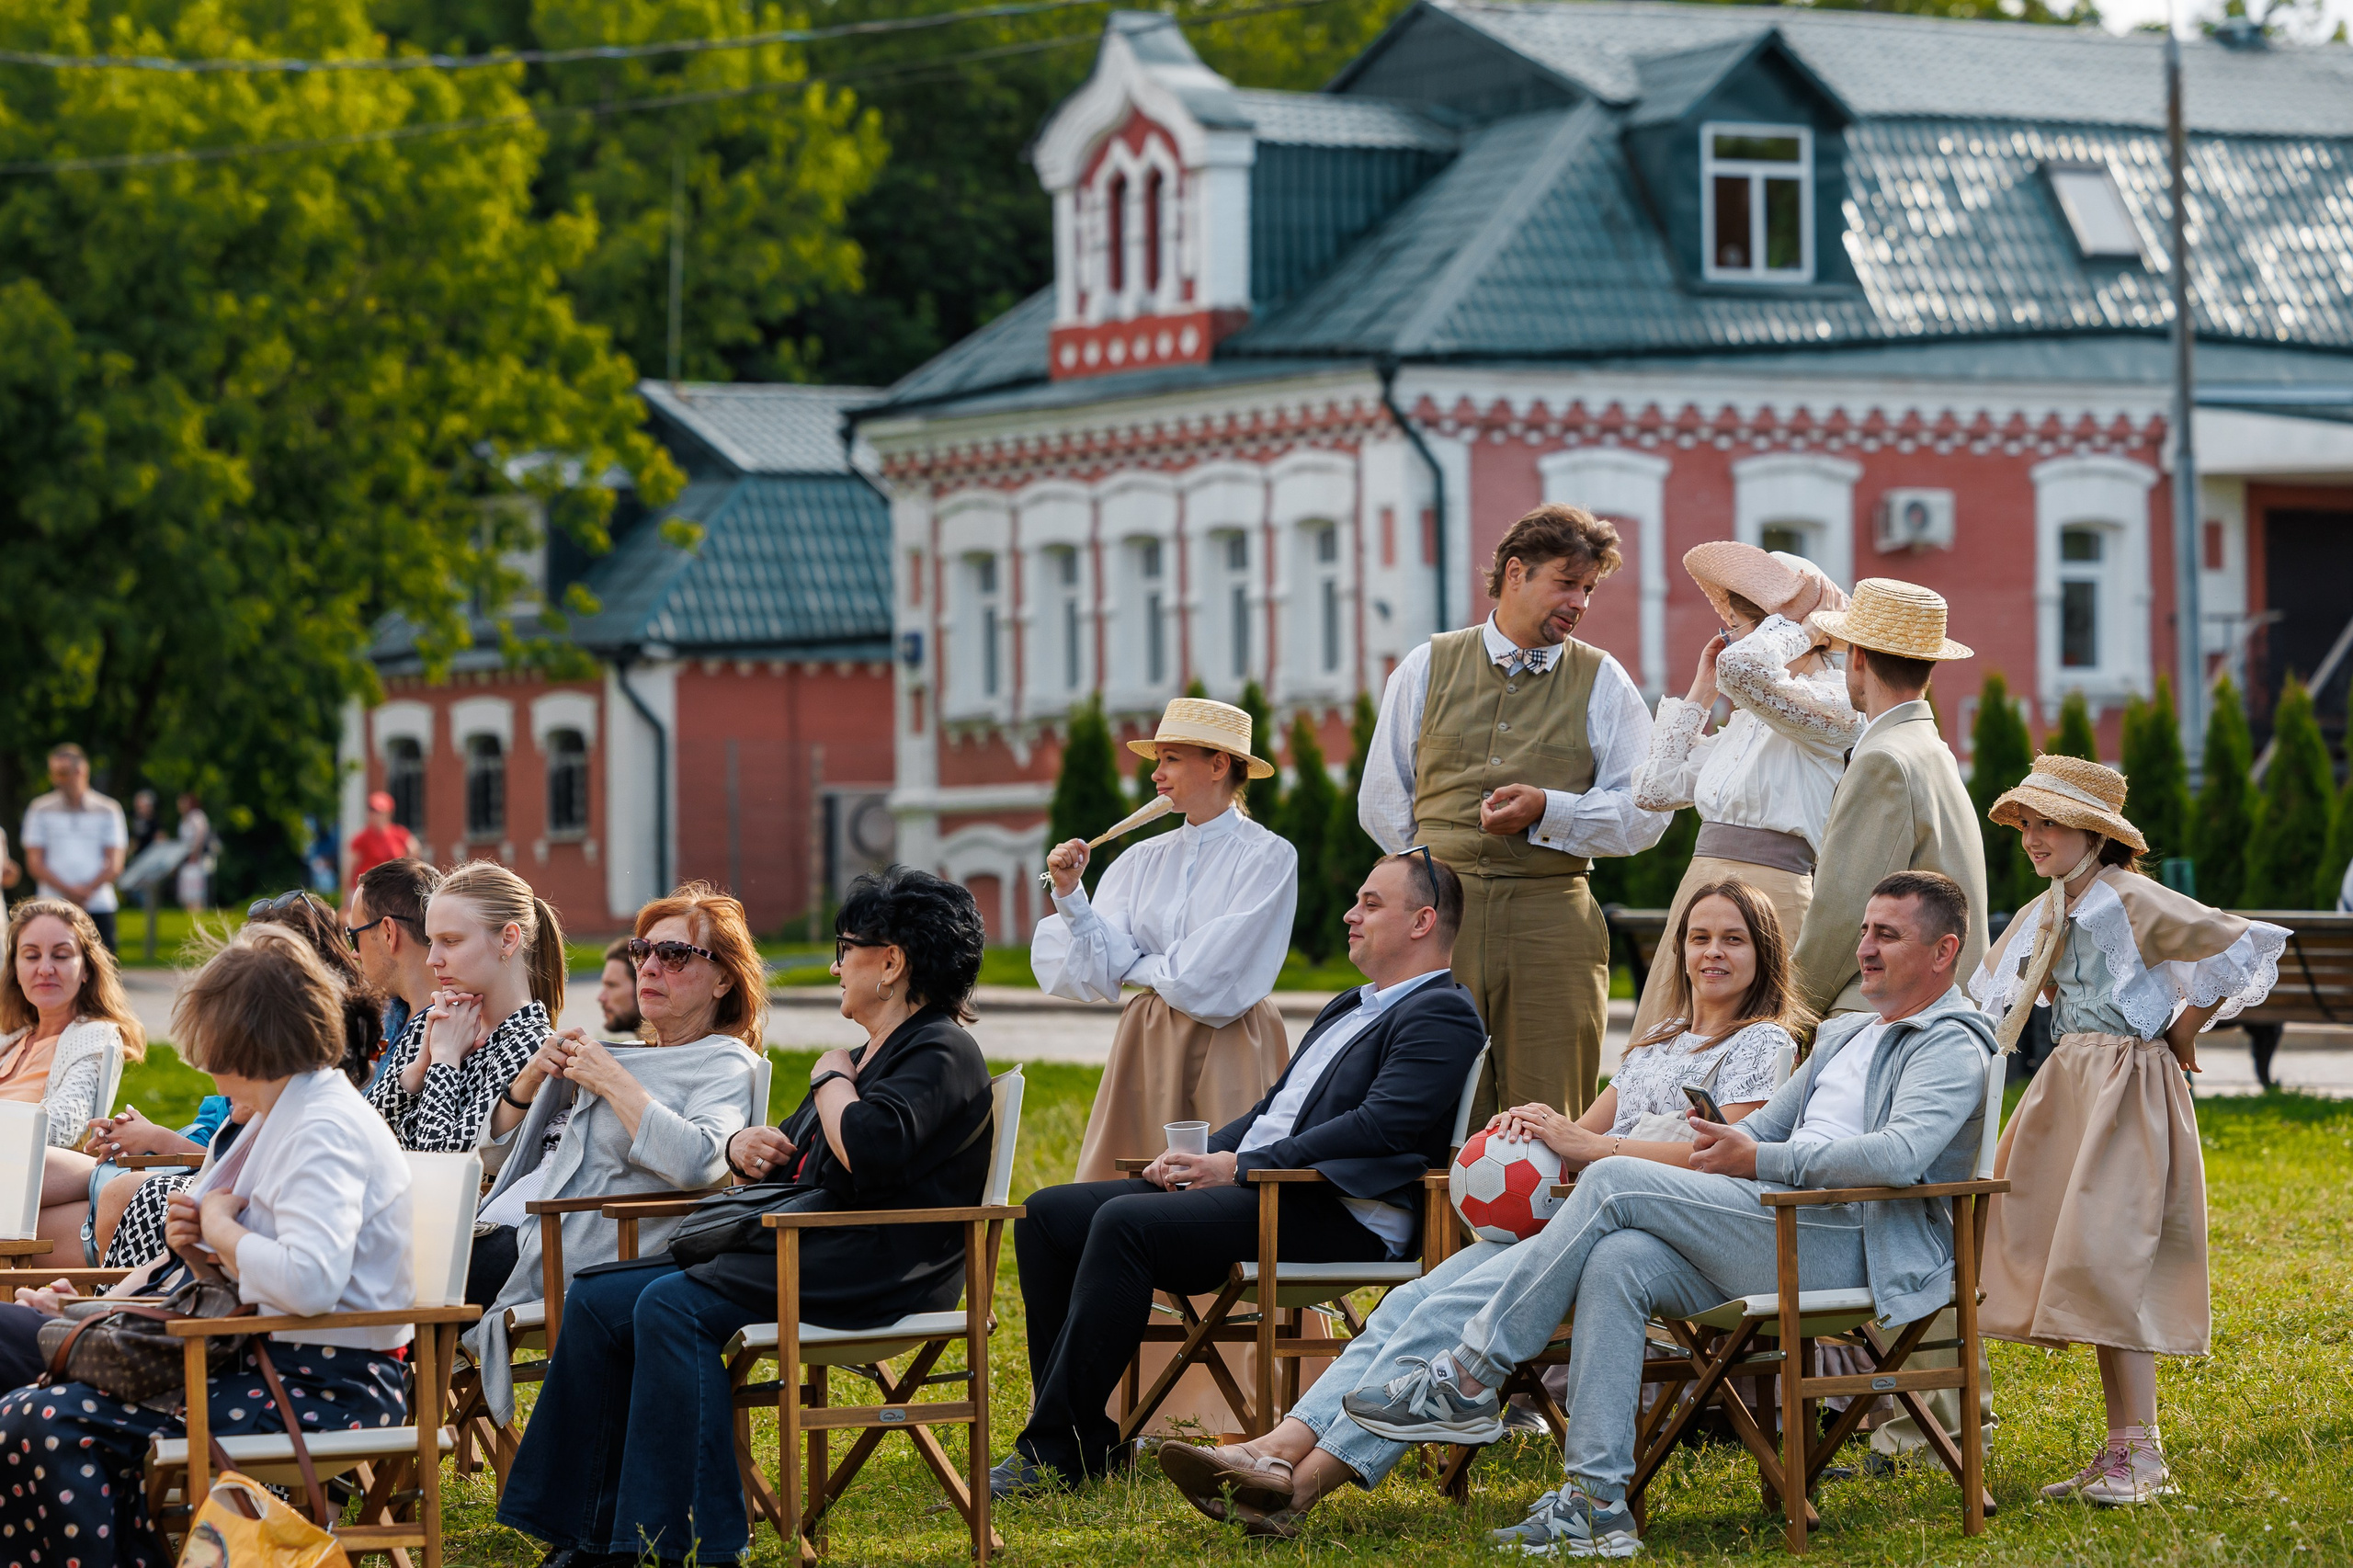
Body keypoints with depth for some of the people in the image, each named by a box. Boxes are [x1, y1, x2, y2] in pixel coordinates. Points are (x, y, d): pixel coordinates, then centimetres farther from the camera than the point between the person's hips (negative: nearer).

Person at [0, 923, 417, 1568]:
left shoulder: (325, 1130, -15)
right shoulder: (290, 1116, 18)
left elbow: (308, 1282, -31)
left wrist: (221, 1228, -13)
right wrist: (203, 1246, 3)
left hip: (330, 1391, -11)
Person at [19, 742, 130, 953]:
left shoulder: (108, 811, 8)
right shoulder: (40, 810, 8)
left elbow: (115, 864, 3)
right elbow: (35, 863, 2)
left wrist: (87, 890, -14)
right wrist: (67, 891, -12)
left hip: (98, 905, 0)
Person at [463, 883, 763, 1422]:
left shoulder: (725, 1066, -1)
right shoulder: (628, 1050, 23)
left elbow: (696, 1163, -24)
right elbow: (500, 1138, 27)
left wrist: (612, 1081, -14)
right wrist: (533, 1078, 5)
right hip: (513, 1222, 8)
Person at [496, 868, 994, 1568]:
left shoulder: (942, 1054, -7)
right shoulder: (873, 1053, 25)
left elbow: (867, 1149, -26)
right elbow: (795, 1163, 29)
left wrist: (831, 1081, -6)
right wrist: (745, 1149, 6)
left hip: (872, 1270, -10)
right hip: (797, 1246, 10)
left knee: (672, 1307, -29)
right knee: (594, 1301, -3)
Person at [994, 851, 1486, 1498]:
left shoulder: (1442, 1015, -4)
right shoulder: (1348, 1008, 28)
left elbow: (1380, 1126, -17)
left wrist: (1240, 1167, -16)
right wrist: (1199, 1158, 7)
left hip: (1337, 1216, -10)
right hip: (1254, 1189, 10)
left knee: (1125, 1223, -29)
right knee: (1048, 1215, -2)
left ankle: (1054, 1454, -26)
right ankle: (1083, 1435, -3)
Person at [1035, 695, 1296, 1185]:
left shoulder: (1268, 857, -4)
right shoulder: (1144, 860, 11)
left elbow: (1215, 972, -12)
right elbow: (1105, 965, 2)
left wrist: (1140, 968, 1)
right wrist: (1070, 893, -10)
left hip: (1229, 1052, -5)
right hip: (1148, 1048, 5)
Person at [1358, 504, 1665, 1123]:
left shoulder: (1602, 684, 9)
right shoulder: (1427, 669, 11)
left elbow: (1646, 814, 1)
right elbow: (1381, 803, 14)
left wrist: (1547, 811, -12)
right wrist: (1439, 871, 8)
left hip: (1552, 919, -1)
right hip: (1439, 915, 1)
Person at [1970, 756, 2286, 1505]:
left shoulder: (2132, 901, -11)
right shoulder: (2043, 916, 13)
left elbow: (2242, 949, -14)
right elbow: (1992, 993, 31)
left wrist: (2181, 1033, -5)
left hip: (2130, 1092, -8)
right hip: (2069, 1091, 8)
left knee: (2107, 1261, -15)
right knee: (2078, 1266, 5)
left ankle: (2140, 1457, -13)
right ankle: (2118, 1452, 10)